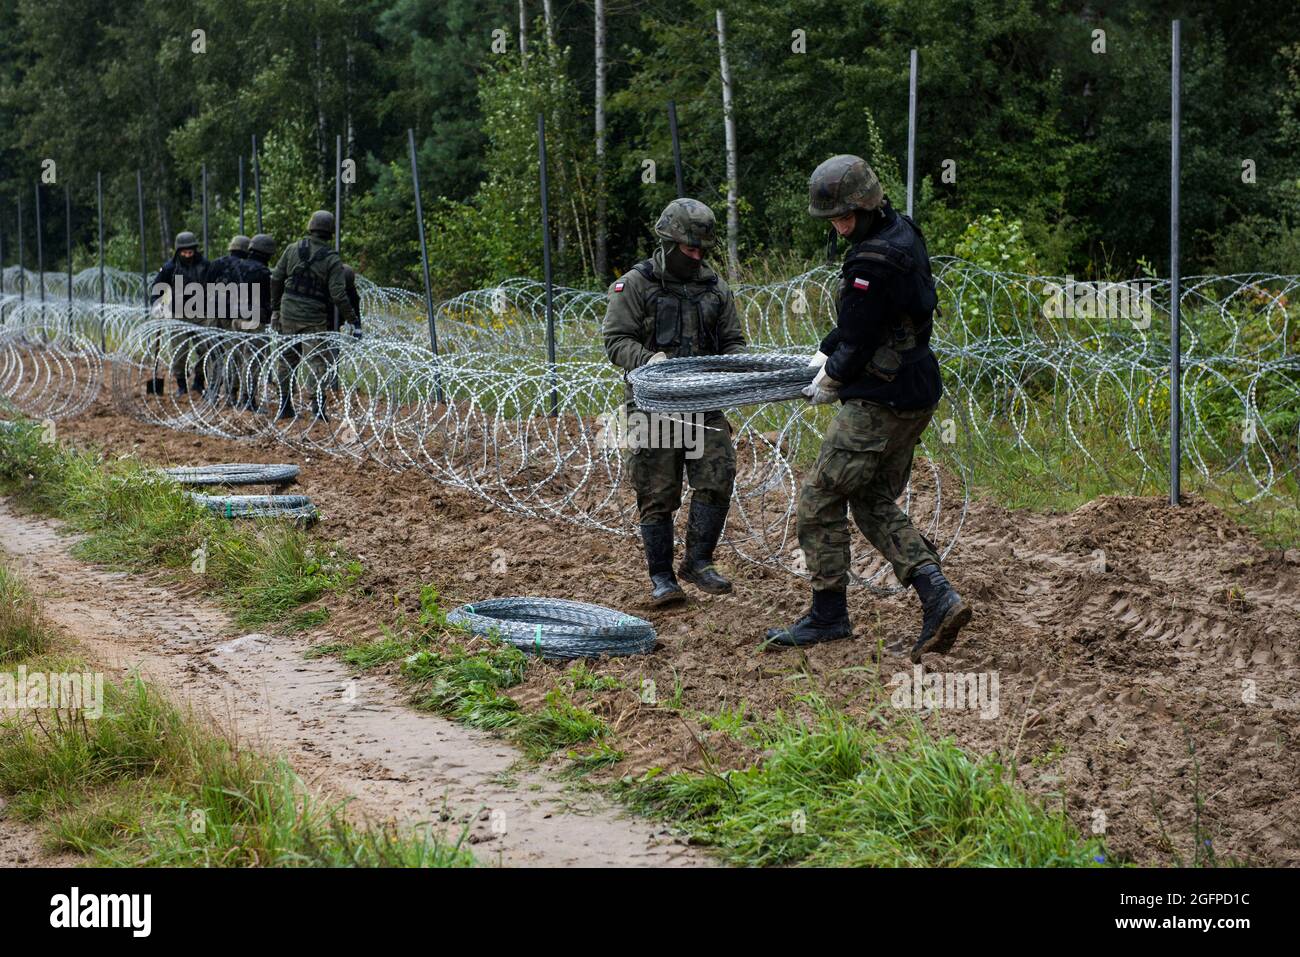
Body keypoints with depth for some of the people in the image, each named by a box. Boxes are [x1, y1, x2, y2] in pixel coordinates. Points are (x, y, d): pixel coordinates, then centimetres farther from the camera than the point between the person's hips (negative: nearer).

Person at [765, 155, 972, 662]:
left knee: (820, 497, 2)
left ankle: (828, 615, 11)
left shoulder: (873, 262, -23)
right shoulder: (902, 231, 9)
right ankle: (938, 598, 4)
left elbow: (859, 342, -17)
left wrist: (831, 382, 0)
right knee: (874, 503, 16)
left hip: (880, 402, -10)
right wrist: (828, 351, 17)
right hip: (917, 395, 10)